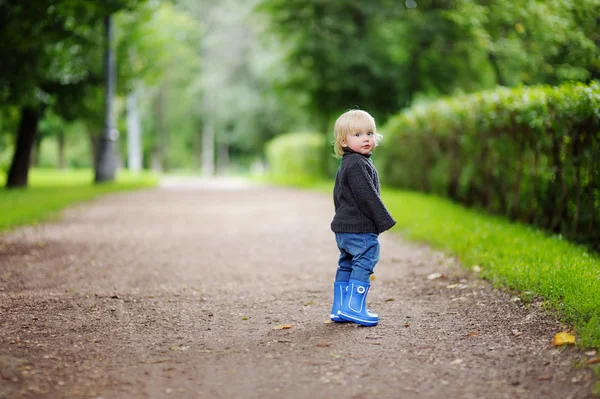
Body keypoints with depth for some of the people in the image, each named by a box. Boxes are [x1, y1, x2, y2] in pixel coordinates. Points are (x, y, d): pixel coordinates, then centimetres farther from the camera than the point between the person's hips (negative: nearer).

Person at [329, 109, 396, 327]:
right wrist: (384, 220, -16)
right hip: (360, 228, -11)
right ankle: (354, 307, -8)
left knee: (346, 266, 14)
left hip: (344, 226, 11)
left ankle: (339, 309, 18)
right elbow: (366, 195, -21)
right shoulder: (358, 164, -16)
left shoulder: (345, 165, 18)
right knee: (364, 263, -7)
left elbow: (338, 195, 25)